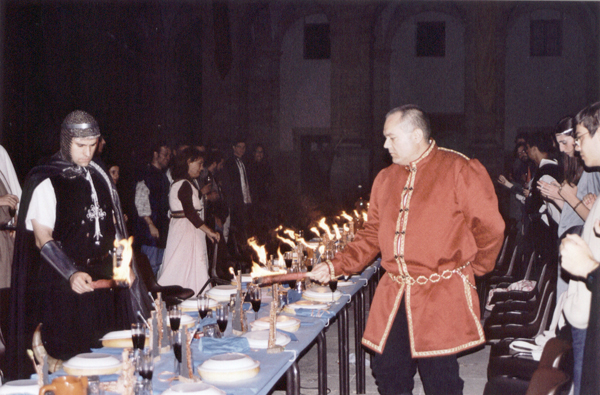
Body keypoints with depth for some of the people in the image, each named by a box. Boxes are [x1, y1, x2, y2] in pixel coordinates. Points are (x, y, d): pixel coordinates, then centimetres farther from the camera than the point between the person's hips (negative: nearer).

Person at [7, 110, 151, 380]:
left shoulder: (98, 174, 10)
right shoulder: (44, 181, -10)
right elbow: (42, 238, -14)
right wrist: (71, 274, -26)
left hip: (104, 277, 6)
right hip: (64, 284, -6)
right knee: (70, 355, -4)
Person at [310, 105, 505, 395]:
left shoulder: (459, 170, -6)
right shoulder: (385, 179, 14)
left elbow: (490, 227, -4)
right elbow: (372, 235, 17)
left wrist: (473, 268, 5)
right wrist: (335, 267, 7)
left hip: (441, 297, -6)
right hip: (394, 297, 6)